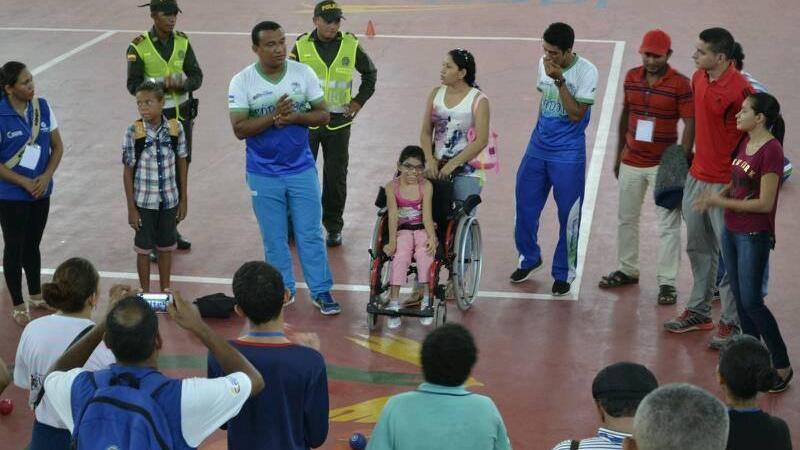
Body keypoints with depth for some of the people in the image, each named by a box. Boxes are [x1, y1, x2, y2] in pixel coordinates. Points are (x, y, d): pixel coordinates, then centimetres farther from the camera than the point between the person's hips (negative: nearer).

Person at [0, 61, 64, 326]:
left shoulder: (42, 107, -3)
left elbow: (57, 147, 3)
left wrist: (46, 177, -11)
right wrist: (25, 183, -16)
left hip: (41, 192, 4)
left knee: (32, 245, 20)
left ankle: (36, 296, 36)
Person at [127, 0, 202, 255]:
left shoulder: (182, 42, 3)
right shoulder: (139, 47, -10)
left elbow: (196, 76, 0)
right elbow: (133, 85, -13)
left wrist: (182, 85, -21)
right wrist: (160, 85, -27)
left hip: (183, 115, 5)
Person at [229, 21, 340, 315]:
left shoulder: (304, 73, -5)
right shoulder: (242, 82, -9)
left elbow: (323, 115, -2)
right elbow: (239, 129, -14)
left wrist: (294, 117, -20)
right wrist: (274, 116, -26)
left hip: (302, 170, 1)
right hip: (264, 175, -1)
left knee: (311, 233, 5)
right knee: (274, 238, 11)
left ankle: (321, 292, 15)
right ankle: (283, 289, 25)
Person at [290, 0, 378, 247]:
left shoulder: (350, 45, 1)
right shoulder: (302, 46, -2)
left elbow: (370, 72, 16)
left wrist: (359, 101, 8)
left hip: (338, 122, 1)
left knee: (336, 177, 5)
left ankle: (334, 227, 16)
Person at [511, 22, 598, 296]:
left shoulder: (586, 71, -17)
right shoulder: (543, 64, 1)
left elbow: (576, 114, -21)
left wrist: (559, 79, -27)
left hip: (568, 155, -5)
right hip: (538, 149, 5)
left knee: (568, 215, 3)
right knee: (525, 207, 11)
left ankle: (564, 273, 18)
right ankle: (529, 258, 34)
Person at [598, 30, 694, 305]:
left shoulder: (680, 84, -13)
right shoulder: (632, 77, 3)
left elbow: (690, 125, -12)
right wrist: (619, 155, 16)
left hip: (663, 165, -5)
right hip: (631, 162, 5)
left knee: (668, 226, -1)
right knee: (626, 219, 16)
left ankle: (667, 282, 6)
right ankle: (627, 270, 32)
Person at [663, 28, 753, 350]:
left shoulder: (740, 90, -20)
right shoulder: (698, 79, 4)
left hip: (725, 184, -8)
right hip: (697, 176, 8)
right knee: (698, 248, 18)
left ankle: (731, 323, 9)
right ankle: (698, 311, 32)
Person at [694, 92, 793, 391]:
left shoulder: (771, 151, -19)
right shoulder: (744, 143, 7)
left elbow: (764, 203, -20)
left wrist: (722, 202, -17)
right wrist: (716, 196, -1)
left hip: (754, 236, -9)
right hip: (732, 230, 9)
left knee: (751, 302, -6)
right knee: (739, 299, 13)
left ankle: (782, 365, 6)